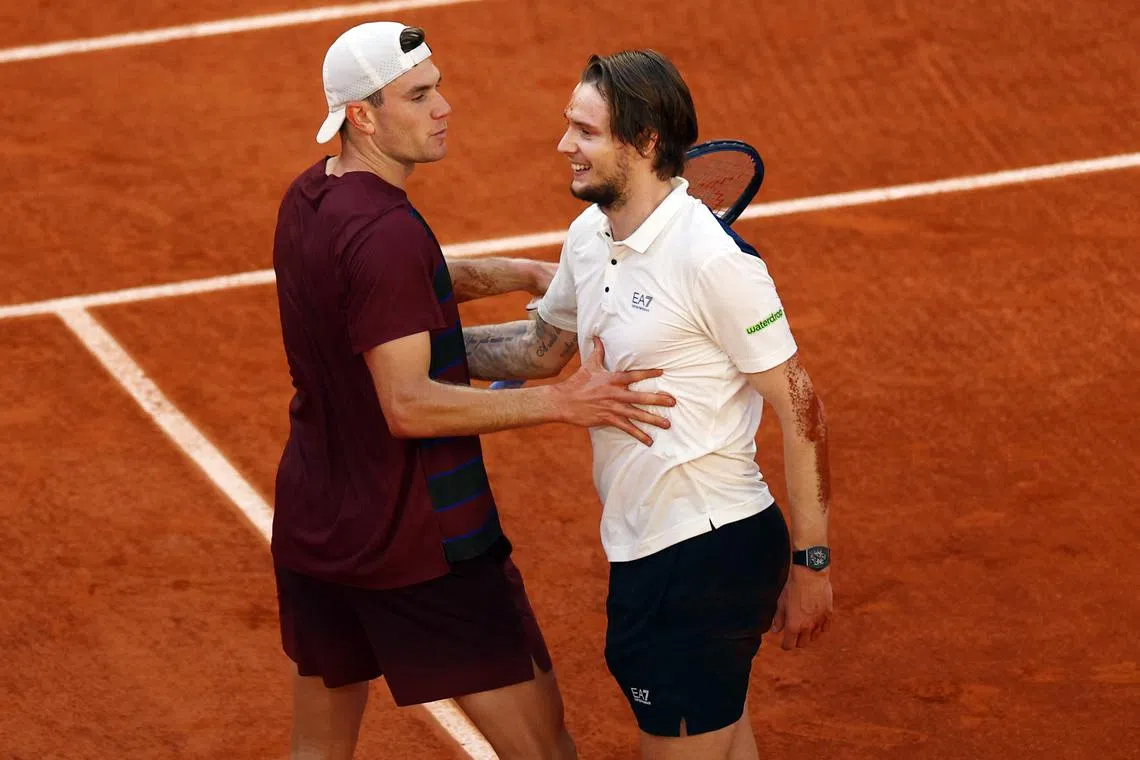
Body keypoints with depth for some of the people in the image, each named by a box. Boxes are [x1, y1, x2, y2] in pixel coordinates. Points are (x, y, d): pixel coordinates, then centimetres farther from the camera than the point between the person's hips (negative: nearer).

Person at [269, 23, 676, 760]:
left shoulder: (307, 200, 5)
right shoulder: (386, 231, -24)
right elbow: (409, 406, -28)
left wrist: (517, 273, 10)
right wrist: (563, 402, -31)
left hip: (312, 527, 9)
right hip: (423, 548, -9)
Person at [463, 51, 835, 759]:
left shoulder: (714, 259, -20)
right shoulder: (589, 235, 6)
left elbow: (800, 407, -17)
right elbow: (544, 348, 24)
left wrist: (811, 564, -16)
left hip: (707, 554, -9)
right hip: (643, 547, 9)